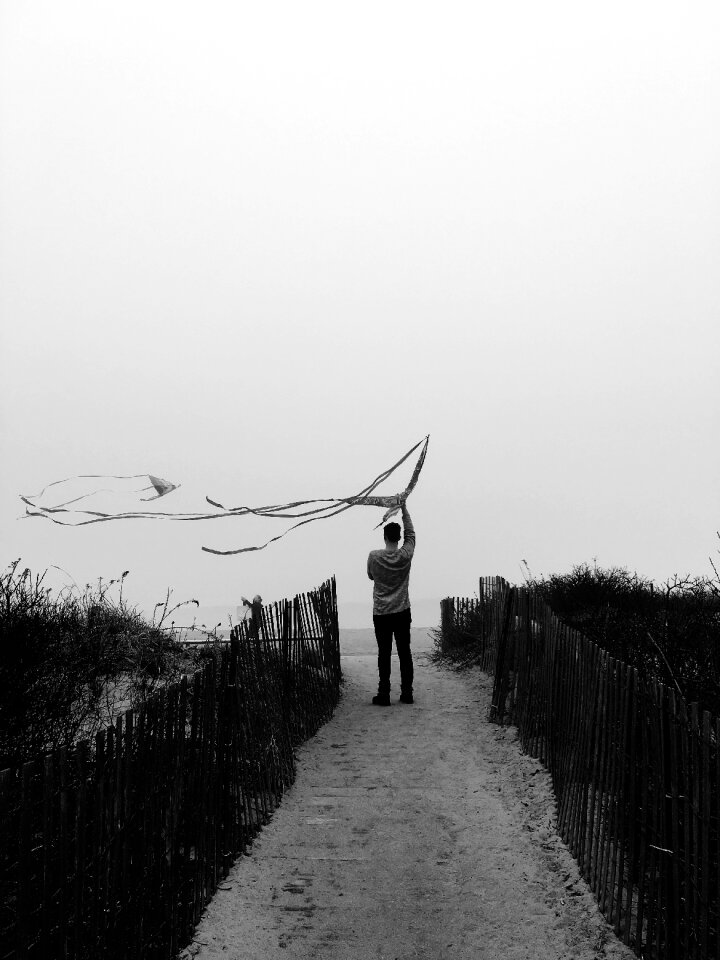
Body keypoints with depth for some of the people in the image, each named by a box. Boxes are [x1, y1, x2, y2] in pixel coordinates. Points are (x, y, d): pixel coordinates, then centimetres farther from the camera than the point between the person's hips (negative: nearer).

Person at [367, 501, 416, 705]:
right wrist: (404, 509, 13)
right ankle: (407, 693, 11)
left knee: (384, 654, 2)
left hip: (381, 613, -1)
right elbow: (411, 533, 9)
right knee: (404, 653, 8)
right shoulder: (406, 555, -7)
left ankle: (384, 695, 2)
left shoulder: (374, 557, -9)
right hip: (402, 612, 1)